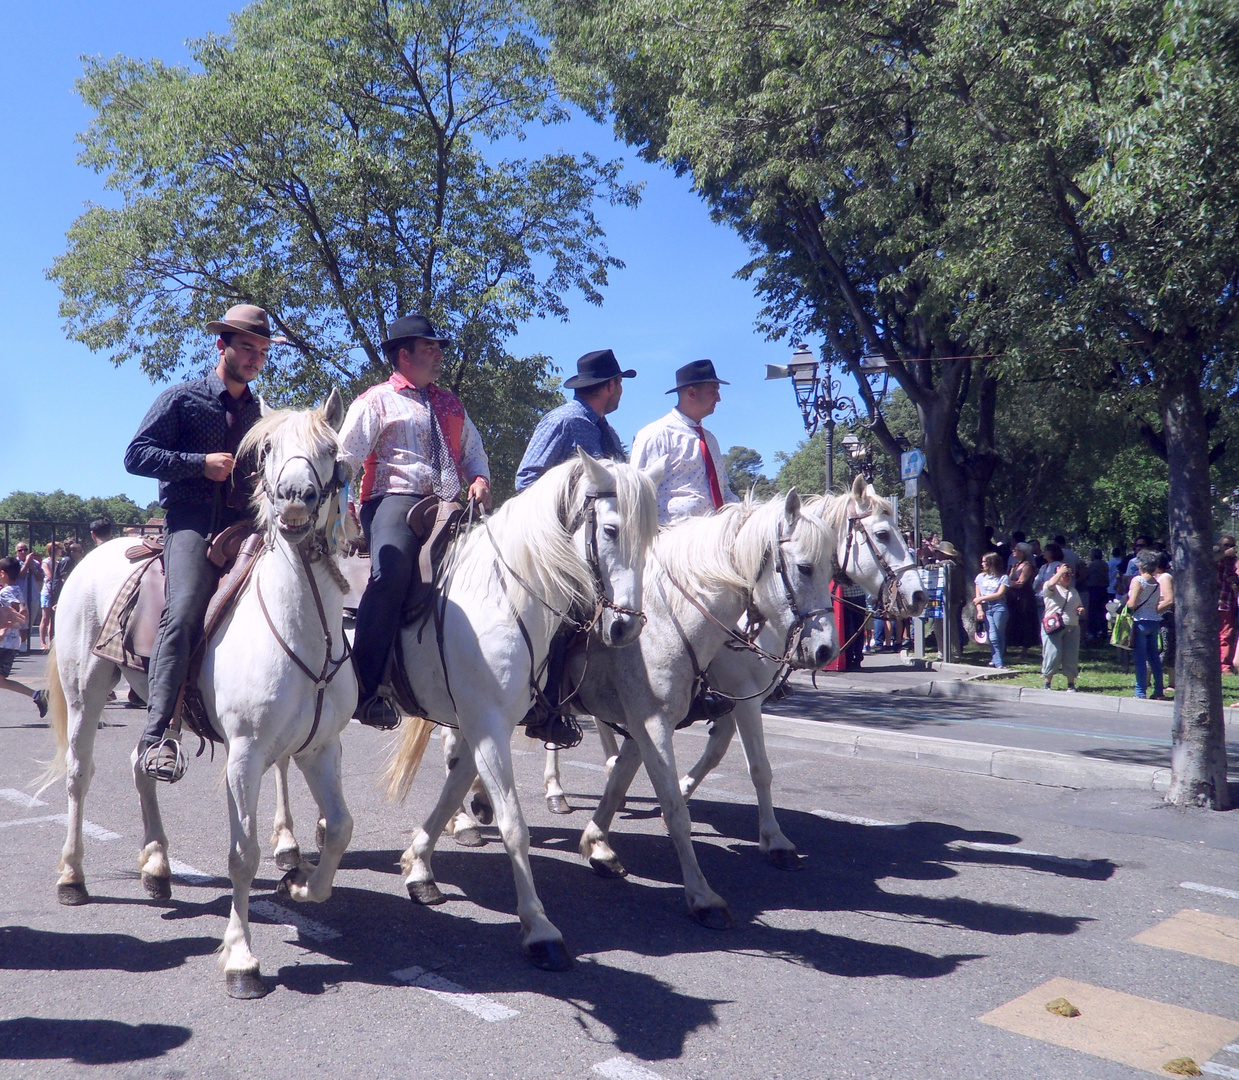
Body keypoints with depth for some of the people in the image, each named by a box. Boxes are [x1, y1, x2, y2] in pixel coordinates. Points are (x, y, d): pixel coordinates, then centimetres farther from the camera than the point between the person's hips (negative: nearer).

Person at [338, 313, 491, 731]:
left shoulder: (450, 404, 29)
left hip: (450, 506, 6)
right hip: (396, 499, -5)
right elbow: (347, 455, 1)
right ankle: (365, 690, -25)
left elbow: (473, 451, 28)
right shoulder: (376, 402, 12)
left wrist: (480, 479, 6)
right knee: (390, 573, -30)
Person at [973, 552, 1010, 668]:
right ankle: (998, 663, -11)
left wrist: (982, 598, -5)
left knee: (999, 635, -3)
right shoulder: (980, 577, 15)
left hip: (999, 607, -2)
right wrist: (979, 610, -2)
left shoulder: (1003, 577, 5)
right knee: (993, 637, -9)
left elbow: (999, 594, -4)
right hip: (985, 608, 2)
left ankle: (995, 660, 9)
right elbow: (977, 596, 11)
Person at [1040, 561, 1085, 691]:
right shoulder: (1050, 588, 2)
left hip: (1072, 627, 5)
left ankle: (1071, 685, 13)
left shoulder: (1073, 591, 22)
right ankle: (1047, 684, 5)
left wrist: (1081, 609, 7)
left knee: (1071, 657, 4)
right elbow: (1051, 584, -22)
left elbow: (1080, 606, 31)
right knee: (1052, 656, -7)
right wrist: (1060, 572, -9)